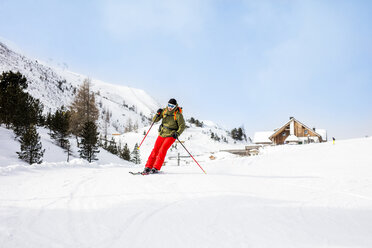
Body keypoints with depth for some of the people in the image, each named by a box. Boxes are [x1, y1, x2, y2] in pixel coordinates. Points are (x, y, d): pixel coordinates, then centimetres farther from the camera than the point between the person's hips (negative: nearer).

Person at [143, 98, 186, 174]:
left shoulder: (178, 114, -11)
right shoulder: (164, 111, 1)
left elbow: (182, 126, -8)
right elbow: (154, 120, 3)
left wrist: (177, 133, -23)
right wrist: (158, 114, -16)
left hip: (171, 136, -4)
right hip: (162, 134, 4)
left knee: (162, 150, -16)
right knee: (155, 150, 0)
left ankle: (156, 168, -12)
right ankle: (148, 167, 4)